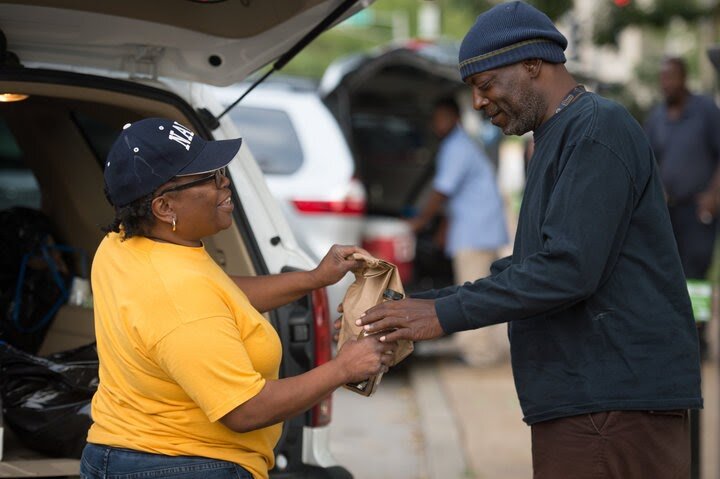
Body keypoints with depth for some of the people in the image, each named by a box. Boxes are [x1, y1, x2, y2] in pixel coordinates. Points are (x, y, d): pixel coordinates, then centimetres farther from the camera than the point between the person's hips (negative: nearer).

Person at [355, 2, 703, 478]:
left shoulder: (597, 129, -12)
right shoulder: (559, 139, 21)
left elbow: (568, 270, -21)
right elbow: (527, 269, 23)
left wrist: (445, 314, -16)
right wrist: (413, 306, 14)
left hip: (614, 404, -10)